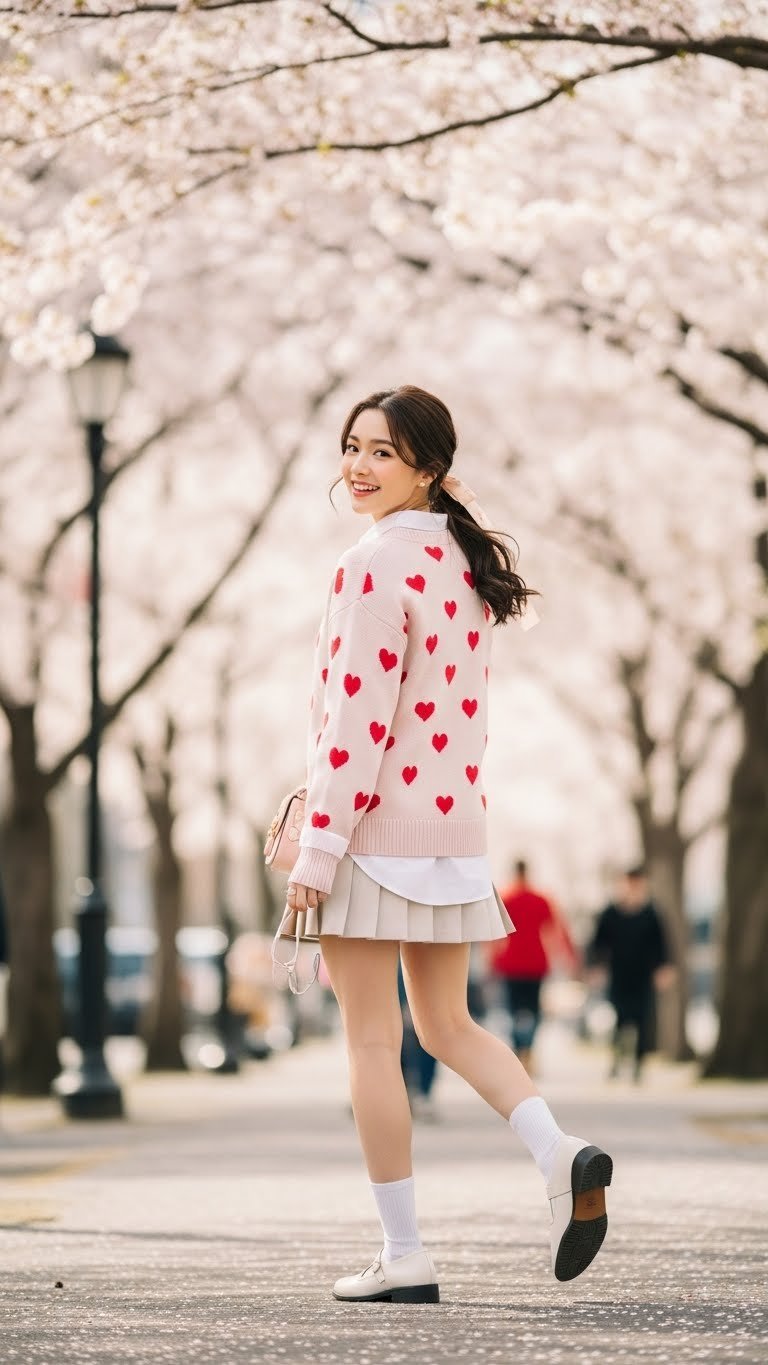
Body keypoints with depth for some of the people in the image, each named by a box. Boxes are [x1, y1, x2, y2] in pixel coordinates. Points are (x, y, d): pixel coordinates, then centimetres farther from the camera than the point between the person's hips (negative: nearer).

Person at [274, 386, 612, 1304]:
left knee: (371, 1038, 1)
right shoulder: (468, 560, 11)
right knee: (448, 1027, 17)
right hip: (457, 824, 8)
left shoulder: (376, 565, -14)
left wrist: (314, 854, -16)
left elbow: (360, 719, -18)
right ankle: (561, 1155, -5)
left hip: (377, 830, -8)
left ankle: (404, 1257, 3)